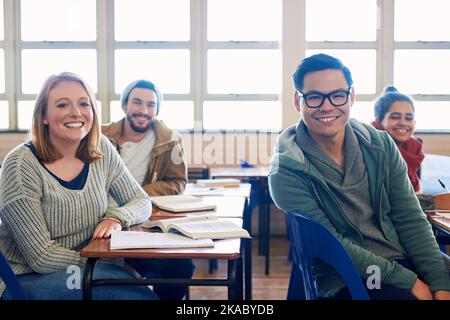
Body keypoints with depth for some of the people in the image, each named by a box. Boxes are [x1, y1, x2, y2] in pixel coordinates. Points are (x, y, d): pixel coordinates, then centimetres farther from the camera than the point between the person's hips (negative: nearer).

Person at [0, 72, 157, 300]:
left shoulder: (102, 150, -2)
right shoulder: (21, 165, -18)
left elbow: (141, 202, 6)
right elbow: (42, 257, -18)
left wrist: (117, 218, -15)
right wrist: (104, 264, -15)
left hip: (85, 270, 6)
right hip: (28, 280, -5)